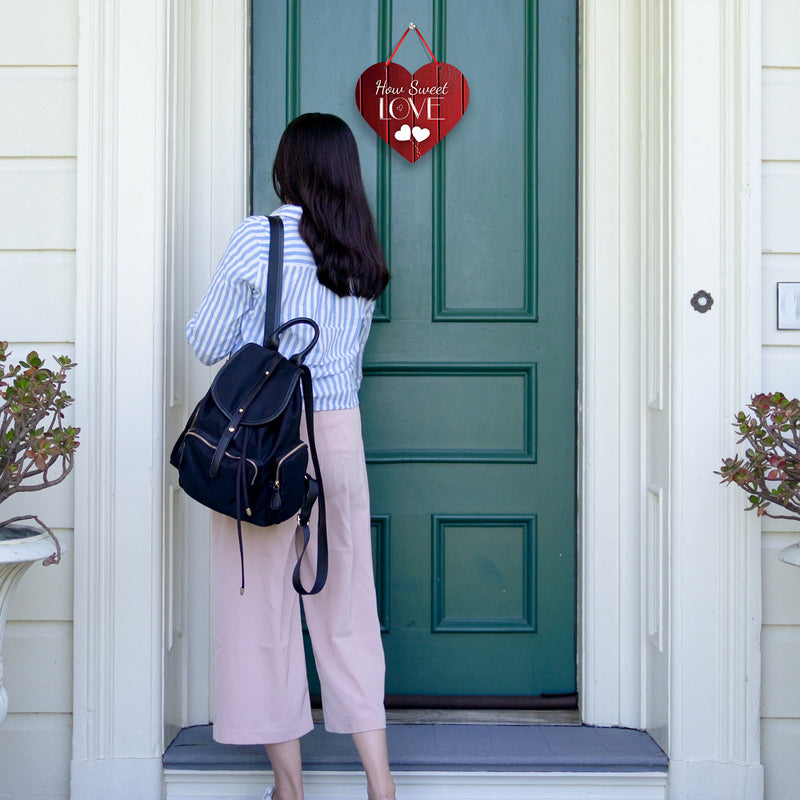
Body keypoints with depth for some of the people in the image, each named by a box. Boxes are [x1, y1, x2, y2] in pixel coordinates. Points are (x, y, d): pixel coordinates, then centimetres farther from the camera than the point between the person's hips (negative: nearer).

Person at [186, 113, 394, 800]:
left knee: (263, 604, 6)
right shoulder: (364, 254, 8)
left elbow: (207, 343, -2)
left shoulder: (259, 237, -7)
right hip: (340, 434, 5)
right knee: (346, 606, 10)